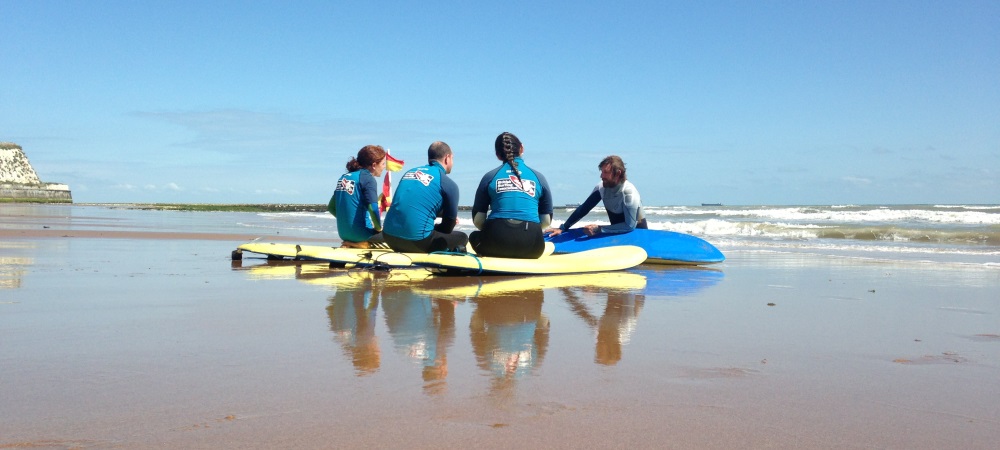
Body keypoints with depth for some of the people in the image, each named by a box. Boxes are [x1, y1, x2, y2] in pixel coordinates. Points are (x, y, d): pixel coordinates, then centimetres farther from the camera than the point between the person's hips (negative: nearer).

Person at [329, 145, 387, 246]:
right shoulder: (368, 178, -10)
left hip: (343, 233, 8)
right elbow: (373, 209, -22)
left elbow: (331, 208, 16)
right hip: (360, 233, -8)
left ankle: (351, 243, 7)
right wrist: (379, 228, -6)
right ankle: (363, 244, -6)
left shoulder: (344, 177, 13)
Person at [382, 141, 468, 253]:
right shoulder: (449, 184, -1)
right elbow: (448, 228, 5)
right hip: (417, 240, -6)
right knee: (462, 237, 18)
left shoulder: (409, 172, 16)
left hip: (389, 237, 6)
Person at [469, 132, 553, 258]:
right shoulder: (539, 177, 13)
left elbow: (478, 220, 9)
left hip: (496, 243, -2)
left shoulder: (490, 176, 10)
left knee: (474, 236, 31)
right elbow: (546, 221, 13)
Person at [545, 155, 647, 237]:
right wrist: (562, 228, -13)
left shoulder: (629, 192, -26)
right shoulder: (601, 188, -10)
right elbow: (583, 208, -4)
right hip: (617, 232, 5)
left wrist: (599, 229, -36)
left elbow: (630, 226, -32)